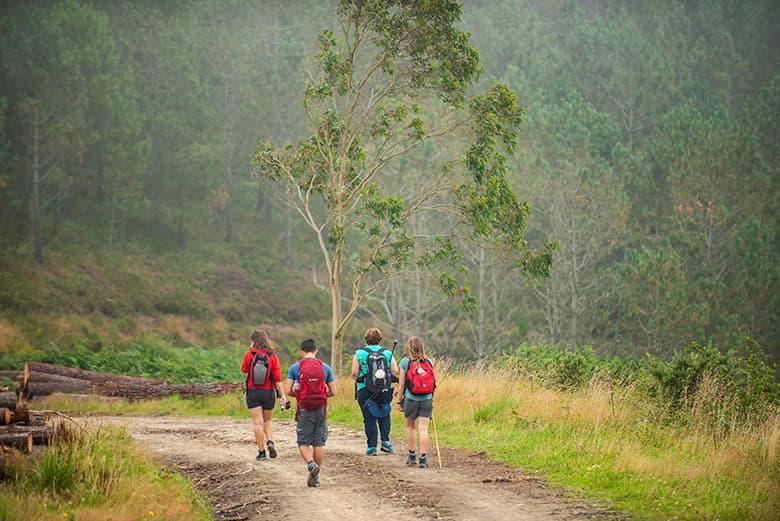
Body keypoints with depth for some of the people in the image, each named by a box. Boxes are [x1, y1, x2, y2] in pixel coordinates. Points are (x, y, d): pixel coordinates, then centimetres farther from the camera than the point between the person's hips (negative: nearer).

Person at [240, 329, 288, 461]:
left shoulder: (249, 355, -8)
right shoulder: (272, 356, -5)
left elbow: (244, 370, 11)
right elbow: (277, 377, -8)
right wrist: (282, 395, -6)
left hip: (253, 392, -2)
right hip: (268, 392, 2)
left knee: (258, 422, 1)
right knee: (268, 420, 20)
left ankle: (261, 452, -1)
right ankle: (270, 442, -3)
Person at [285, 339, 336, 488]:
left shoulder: (295, 367, -2)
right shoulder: (325, 367, 2)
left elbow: (288, 390, -5)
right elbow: (333, 392, 2)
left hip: (304, 410, -2)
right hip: (321, 409, 2)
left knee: (304, 443, 7)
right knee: (319, 443, 9)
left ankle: (311, 463, -22)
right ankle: (315, 477, 11)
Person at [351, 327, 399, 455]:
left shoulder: (359, 354, -3)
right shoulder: (387, 353, 2)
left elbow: (354, 373, -8)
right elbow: (395, 371, -2)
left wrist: (358, 377, 14)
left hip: (365, 391, -2)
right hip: (385, 391, 2)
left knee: (369, 418, 3)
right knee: (384, 416, 17)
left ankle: (372, 446, 1)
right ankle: (385, 441, 5)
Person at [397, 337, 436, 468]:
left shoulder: (405, 361, -3)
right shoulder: (428, 361, 3)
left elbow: (402, 383, -3)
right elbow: (433, 382, 5)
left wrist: (399, 400, 4)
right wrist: (432, 398, 16)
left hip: (411, 398, -1)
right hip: (427, 399, 1)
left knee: (411, 427, 15)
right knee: (423, 429, 0)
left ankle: (412, 456, 20)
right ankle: (423, 457, -8)